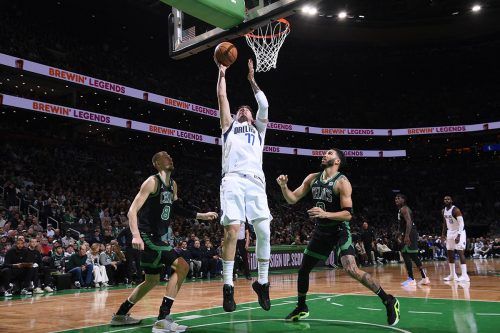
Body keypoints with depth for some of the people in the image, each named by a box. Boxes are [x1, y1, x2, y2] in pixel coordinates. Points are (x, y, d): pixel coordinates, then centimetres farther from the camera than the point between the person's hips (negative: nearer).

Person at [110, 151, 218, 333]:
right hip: (147, 237, -10)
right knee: (182, 266, -19)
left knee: (152, 280, 21)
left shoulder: (173, 185, 12)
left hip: (157, 237, 10)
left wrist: (201, 216, 19)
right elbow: (132, 210, -20)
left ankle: (120, 315, 35)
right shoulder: (152, 182, -13)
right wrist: (136, 235, -34)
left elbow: (176, 208, 24)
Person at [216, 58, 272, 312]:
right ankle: (228, 285, -7)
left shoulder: (258, 129, 32)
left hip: (255, 181, 2)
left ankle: (262, 282, 7)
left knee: (264, 231, -8)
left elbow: (264, 105, 21)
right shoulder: (229, 126, 28)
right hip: (233, 180, -2)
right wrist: (222, 72, 29)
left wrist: (251, 79, 27)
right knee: (232, 231, -14)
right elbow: (222, 97, 22)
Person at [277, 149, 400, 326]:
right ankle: (301, 308, 32)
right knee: (303, 270, 12)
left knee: (352, 270, -23)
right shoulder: (312, 178, 3)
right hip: (321, 231, 7)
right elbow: (292, 199, 4)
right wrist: (284, 186, -15)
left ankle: (389, 301, -8)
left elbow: (348, 214, -19)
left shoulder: (342, 182, -15)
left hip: (340, 230, -6)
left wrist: (325, 214, -33)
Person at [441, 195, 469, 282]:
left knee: (460, 252, -15)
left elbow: (461, 223, -24)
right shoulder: (444, 211, 5)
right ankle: (452, 275, 17)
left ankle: (464, 275, -15)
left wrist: (459, 235, -32)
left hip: (459, 232, -8)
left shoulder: (455, 210, -19)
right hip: (450, 232, 8)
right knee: (450, 253, 9)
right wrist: (443, 234, 14)